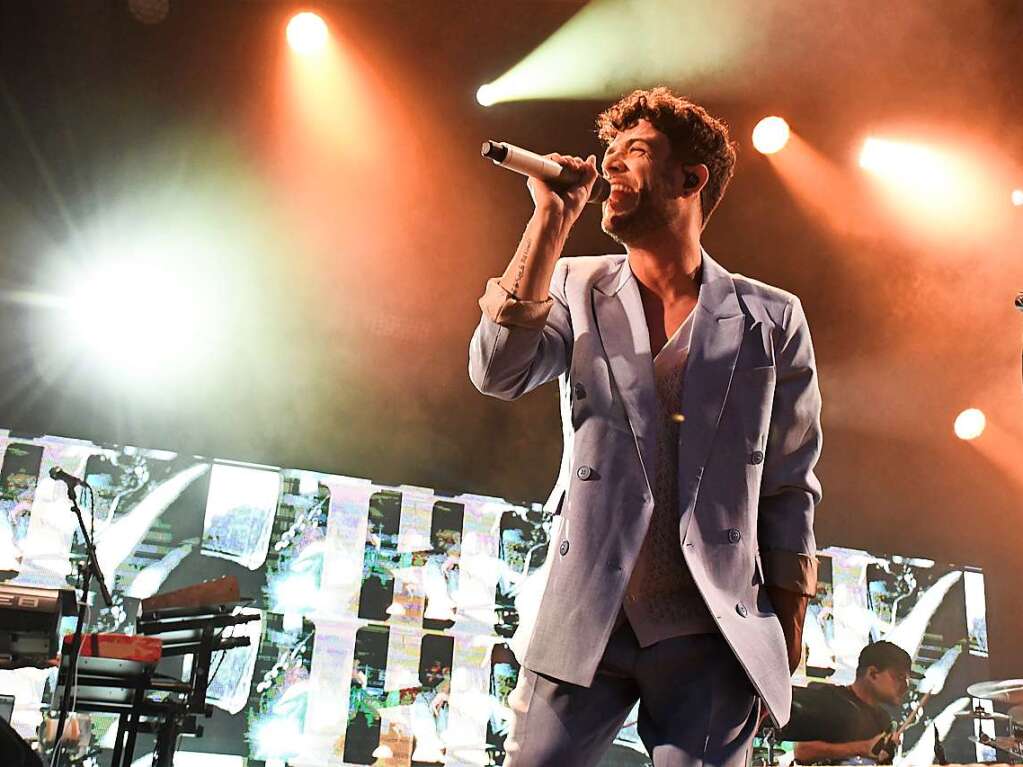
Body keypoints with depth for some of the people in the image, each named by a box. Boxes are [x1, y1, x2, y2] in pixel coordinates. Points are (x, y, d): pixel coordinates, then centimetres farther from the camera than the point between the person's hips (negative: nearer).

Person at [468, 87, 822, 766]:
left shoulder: (772, 318, 3)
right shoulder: (576, 287, 8)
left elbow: (790, 486, 6)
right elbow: (499, 372, -10)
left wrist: (787, 635, 4)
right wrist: (551, 221, -10)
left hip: (714, 634, -1)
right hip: (586, 625, 1)